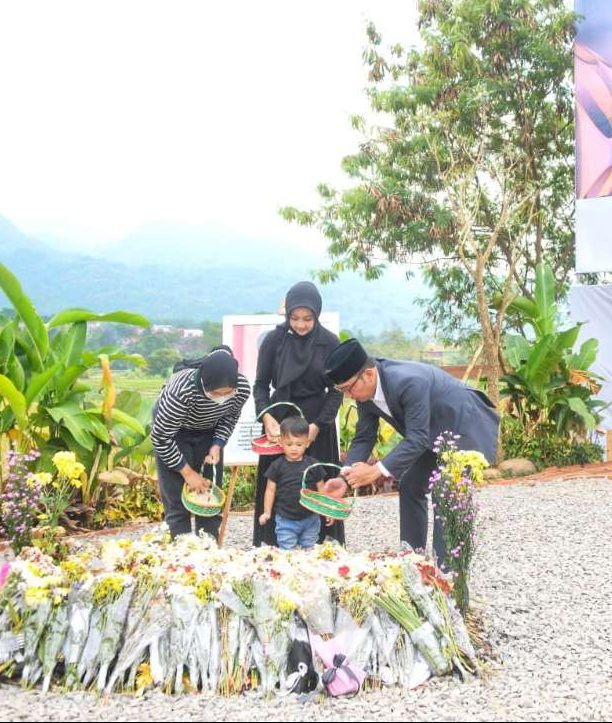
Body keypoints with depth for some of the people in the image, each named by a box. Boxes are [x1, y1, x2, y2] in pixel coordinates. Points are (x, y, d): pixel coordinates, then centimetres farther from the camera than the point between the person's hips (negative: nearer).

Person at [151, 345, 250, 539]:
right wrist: (188, 472, -20)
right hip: (173, 432, -3)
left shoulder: (242, 387, -28)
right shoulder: (181, 391, -40)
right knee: (177, 501, -7)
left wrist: (217, 445, -18)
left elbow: (230, 417, -4)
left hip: (208, 432, 4)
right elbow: (161, 438, -26)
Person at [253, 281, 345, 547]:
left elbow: (336, 390, -3)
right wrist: (266, 416, -16)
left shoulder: (329, 342, -5)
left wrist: (318, 425, -15)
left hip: (317, 422, 0)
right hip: (279, 420, 1)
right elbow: (261, 384, 1)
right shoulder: (274, 340, -4)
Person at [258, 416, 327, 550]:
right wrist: (267, 512, -1)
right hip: (285, 520, -1)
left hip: (310, 519, 1)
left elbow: (320, 488, 4)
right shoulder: (277, 466, -4)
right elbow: (270, 490, 1)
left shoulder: (313, 464, -2)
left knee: (309, 551, 12)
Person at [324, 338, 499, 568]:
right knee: (410, 488, 11)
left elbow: (417, 439, -35)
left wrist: (376, 471, -38)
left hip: (462, 427, -9)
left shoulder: (409, 382, -37)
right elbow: (364, 437, -4)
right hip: (432, 432, 9)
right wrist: (345, 477, -17)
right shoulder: (364, 391, -12)